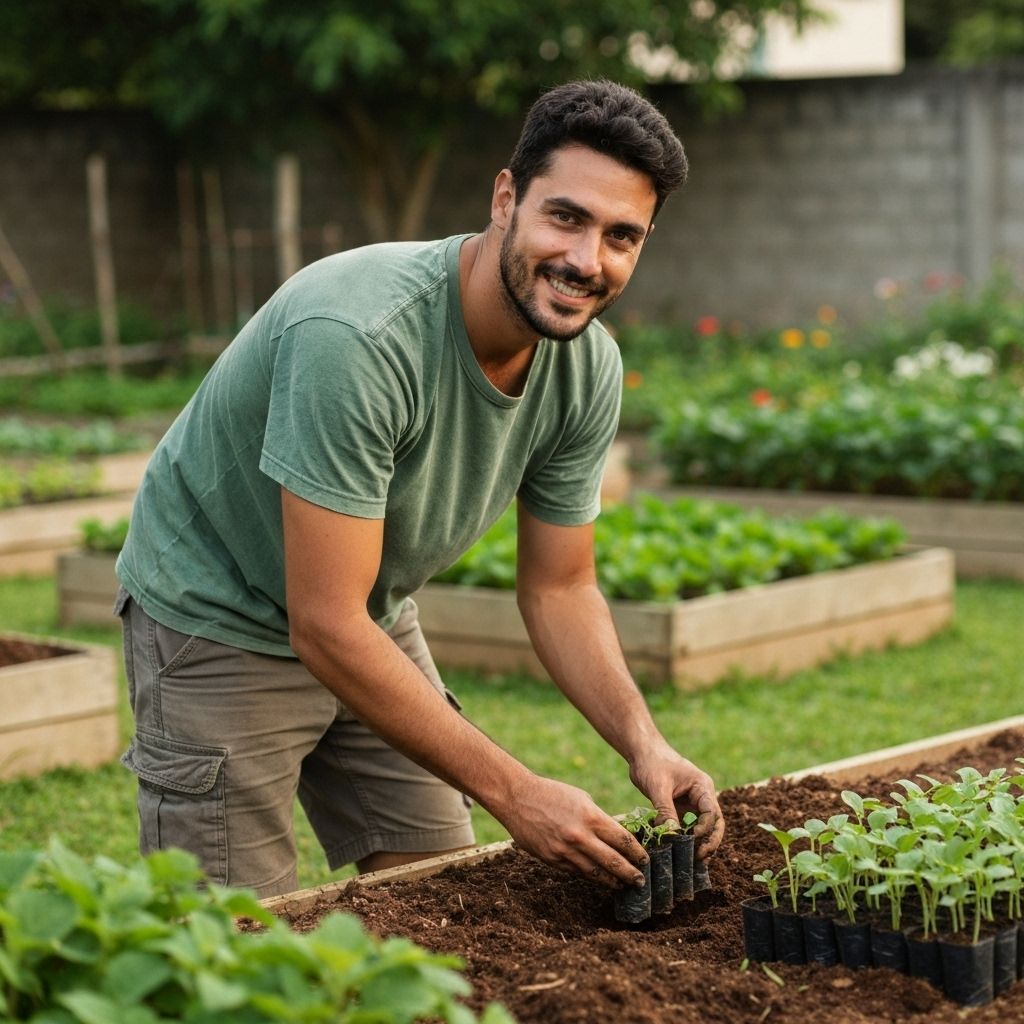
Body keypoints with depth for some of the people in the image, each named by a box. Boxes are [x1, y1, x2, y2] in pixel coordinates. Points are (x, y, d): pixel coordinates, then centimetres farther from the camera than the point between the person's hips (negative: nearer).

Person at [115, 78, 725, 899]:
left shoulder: (588, 367, -12)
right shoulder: (357, 335, -36)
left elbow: (559, 587, -1)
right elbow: (327, 627, -35)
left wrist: (645, 743, -18)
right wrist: (512, 792, -34)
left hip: (377, 618, 7)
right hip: (221, 619, -7)